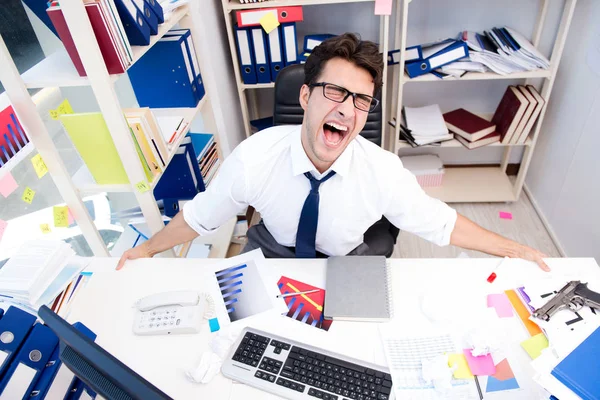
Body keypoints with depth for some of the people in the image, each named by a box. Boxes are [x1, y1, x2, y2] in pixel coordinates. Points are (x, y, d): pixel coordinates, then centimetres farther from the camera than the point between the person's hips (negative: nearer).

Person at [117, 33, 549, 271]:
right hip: (271, 254, 1)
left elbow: (438, 222, -8)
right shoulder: (254, 158, -26)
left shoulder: (383, 170, -25)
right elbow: (200, 215, -9)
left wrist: (510, 247, -3)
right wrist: (147, 249, 4)